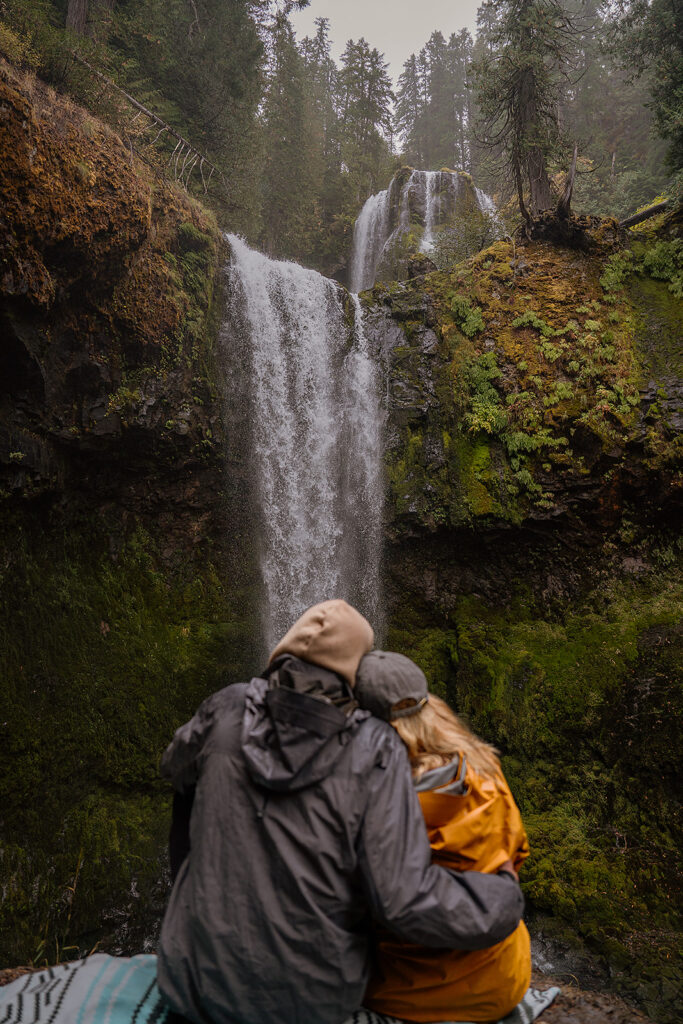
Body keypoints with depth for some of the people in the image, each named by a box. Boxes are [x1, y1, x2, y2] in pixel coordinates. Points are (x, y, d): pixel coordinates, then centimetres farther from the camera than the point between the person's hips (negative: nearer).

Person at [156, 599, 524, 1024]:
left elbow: (177, 768, 11)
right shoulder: (374, 751, -18)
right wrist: (503, 898, -5)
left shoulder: (228, 710, -10)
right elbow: (405, 900, -20)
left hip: (197, 983, 1)